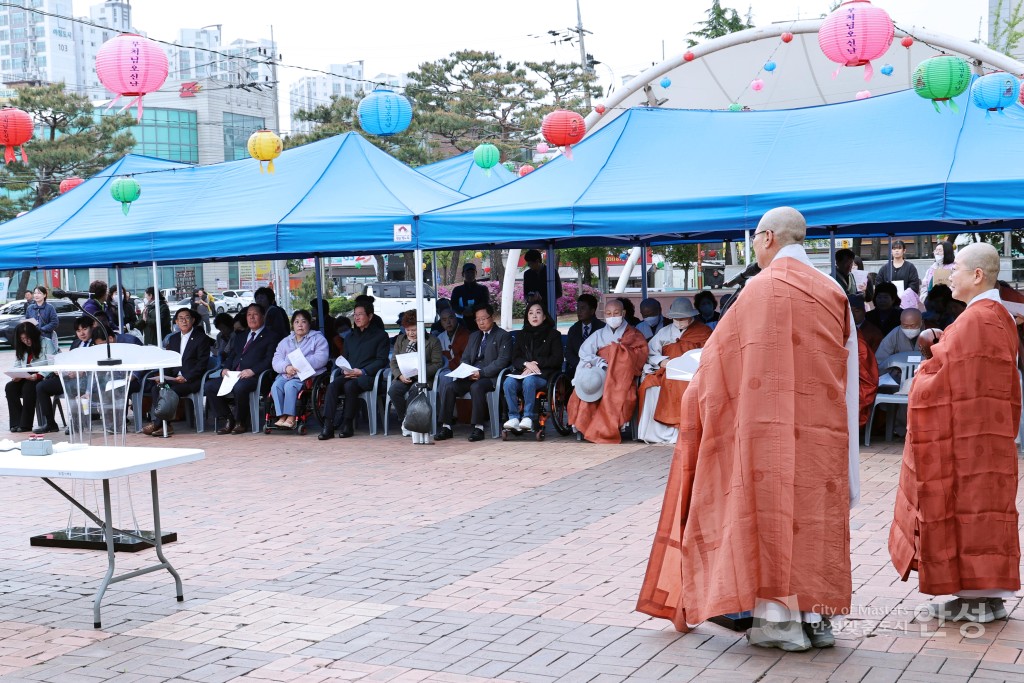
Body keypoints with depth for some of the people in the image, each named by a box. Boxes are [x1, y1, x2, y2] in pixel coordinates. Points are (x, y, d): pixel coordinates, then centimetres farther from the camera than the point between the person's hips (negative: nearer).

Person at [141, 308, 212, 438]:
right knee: (155, 388, -21)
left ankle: (157, 424, -24)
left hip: (192, 380, -6)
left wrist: (186, 378, -17)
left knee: (170, 391, -30)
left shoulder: (201, 338, 1)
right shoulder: (173, 338, 21)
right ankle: (165, 426, -24)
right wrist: (164, 376, -3)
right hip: (174, 378, 6)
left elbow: (202, 364, -7)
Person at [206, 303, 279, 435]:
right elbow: (231, 356, 24)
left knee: (239, 387, -38)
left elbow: (269, 360, -5)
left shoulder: (271, 336, 8)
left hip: (253, 376, -7)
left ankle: (241, 422, -15)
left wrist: (252, 371, -19)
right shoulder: (240, 336, 29)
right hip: (233, 375, 7)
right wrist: (225, 368, 2)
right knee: (210, 385, -16)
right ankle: (229, 420, -5)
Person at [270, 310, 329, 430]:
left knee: (290, 385, -32)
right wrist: (286, 367, -15)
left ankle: (291, 417, -31)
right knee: (276, 385, -26)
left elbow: (321, 359, -8)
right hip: (286, 375, 4)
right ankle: (281, 416, -30)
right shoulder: (285, 342, 23)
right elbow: (276, 361, 10)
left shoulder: (318, 338, 10)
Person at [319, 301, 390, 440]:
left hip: (367, 376, -5)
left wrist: (362, 371, -15)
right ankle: (328, 425, -35)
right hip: (348, 375, 5)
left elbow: (381, 360, -2)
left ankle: (348, 424, -25)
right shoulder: (351, 337, 27)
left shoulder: (381, 336, 8)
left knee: (350, 385, -35)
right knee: (333, 385, -27)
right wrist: (344, 370, 1)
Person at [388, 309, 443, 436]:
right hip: (403, 377, 4)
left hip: (423, 378, -3)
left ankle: (407, 423, -16)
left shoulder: (432, 341, 6)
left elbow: (437, 364, -1)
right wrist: (400, 375, -8)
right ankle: (403, 421, -13)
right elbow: (394, 362, 13)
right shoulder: (400, 340, 19)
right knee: (393, 390, -29)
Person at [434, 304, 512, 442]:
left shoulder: (504, 336, 4)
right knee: (448, 386, -19)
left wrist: (481, 373, -18)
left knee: (476, 387, -38)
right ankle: (446, 427, -18)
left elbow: (502, 361, -8)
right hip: (470, 376, 6)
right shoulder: (473, 336, 25)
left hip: (490, 377, -6)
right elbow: (465, 358, 22)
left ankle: (478, 428, -32)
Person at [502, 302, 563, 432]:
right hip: (523, 373, 4)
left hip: (543, 375, -3)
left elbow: (557, 359, 2)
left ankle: (528, 417, -31)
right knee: (508, 382, -31)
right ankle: (514, 417, -29)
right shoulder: (521, 335, 22)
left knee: (529, 381, -38)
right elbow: (515, 359, 13)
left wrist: (536, 363, -8)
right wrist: (526, 363, -10)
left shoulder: (553, 334, 11)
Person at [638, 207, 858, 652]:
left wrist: (698, 389, 18)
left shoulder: (763, 288, -6)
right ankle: (816, 615, 12)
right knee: (816, 513, 9)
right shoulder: (832, 292, 8)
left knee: (772, 513, 1)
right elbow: (847, 375, 10)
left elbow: (721, 350, 1)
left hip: (771, 426, -5)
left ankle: (780, 619, 1)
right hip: (823, 429, 5)